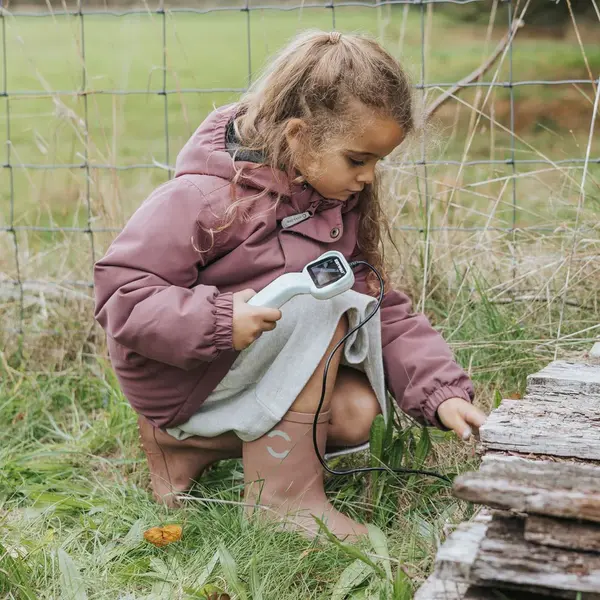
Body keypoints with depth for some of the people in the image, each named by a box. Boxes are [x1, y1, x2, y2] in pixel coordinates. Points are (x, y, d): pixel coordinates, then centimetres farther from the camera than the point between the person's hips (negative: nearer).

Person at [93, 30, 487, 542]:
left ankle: (193, 446, 2)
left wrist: (442, 392, -15)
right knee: (319, 299, -27)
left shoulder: (344, 202, -1)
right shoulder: (202, 198, -24)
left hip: (252, 372, 8)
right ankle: (282, 494, -19)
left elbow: (381, 310, -3)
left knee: (355, 415, -14)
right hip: (176, 376, -8)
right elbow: (120, 293, -25)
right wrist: (219, 321, -38)